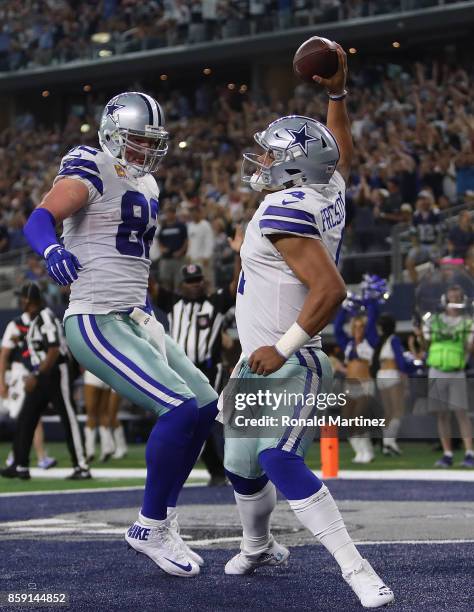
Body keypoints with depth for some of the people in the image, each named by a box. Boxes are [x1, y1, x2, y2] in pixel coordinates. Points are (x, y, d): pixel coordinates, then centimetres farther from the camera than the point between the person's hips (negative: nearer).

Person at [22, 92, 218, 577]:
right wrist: (52, 249, -45)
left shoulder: (145, 186, 16)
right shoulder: (94, 171, -11)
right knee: (180, 408, -19)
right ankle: (150, 528, -4)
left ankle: (162, 518, 18)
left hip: (135, 318, 10)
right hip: (97, 323, -10)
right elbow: (40, 219, -25)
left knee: (205, 407, 10)